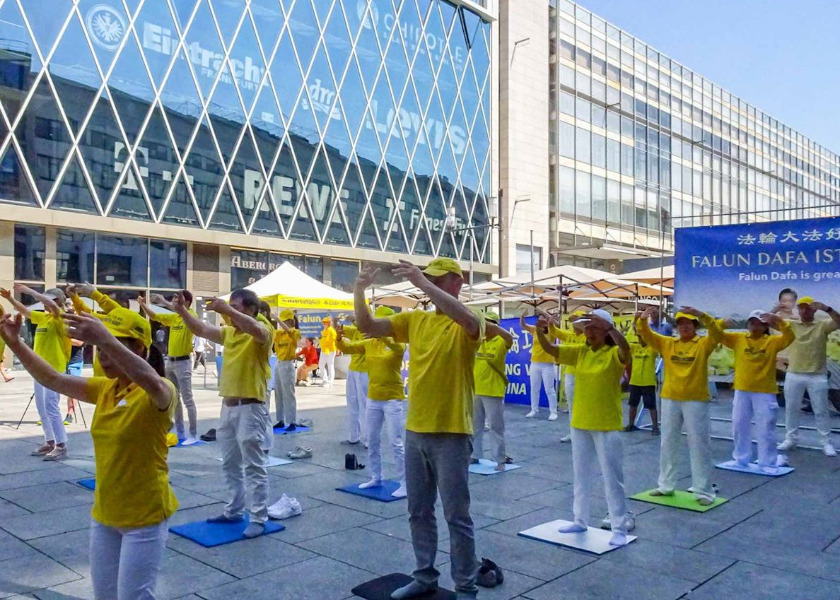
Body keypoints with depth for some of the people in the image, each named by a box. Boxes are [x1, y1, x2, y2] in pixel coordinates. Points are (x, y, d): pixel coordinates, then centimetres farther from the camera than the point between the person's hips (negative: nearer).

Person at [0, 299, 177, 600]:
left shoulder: (160, 393, -20)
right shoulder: (104, 389, 3)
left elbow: (153, 383, -44)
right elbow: (53, 379, 3)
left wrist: (107, 339, -55)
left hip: (145, 518, -7)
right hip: (104, 514, 7)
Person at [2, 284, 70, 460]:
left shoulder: (60, 317, -10)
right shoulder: (42, 317, 14)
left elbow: (52, 305, -29)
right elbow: (25, 311, 27)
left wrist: (29, 290, -25)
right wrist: (10, 298, 13)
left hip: (53, 370, -9)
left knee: (51, 407, -11)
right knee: (42, 408, 12)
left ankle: (61, 446, -7)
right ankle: (50, 442, 20)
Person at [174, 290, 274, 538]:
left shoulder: (263, 331, -11)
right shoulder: (229, 332, 12)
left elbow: (255, 329, -33)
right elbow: (200, 329, 14)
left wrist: (227, 310, -38)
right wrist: (182, 310, 1)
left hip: (250, 408, -8)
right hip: (228, 406, 8)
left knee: (254, 466, -2)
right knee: (230, 464, 17)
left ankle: (259, 519, 5)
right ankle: (234, 510, 29)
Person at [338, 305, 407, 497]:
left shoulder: (398, 343, -9)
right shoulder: (368, 343, 5)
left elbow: (397, 346, -32)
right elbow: (347, 347, 2)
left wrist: (381, 335, -51)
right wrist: (339, 338, -21)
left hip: (393, 400, -6)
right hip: (373, 399, 6)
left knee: (396, 443, -4)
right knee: (372, 441, 13)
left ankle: (404, 483, 3)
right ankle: (376, 478, 25)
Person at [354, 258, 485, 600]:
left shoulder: (467, 325, -8)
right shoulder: (415, 320, 8)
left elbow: (469, 319, -33)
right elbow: (367, 327, 5)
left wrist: (422, 283, -36)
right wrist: (359, 292, -13)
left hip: (451, 434, -6)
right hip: (415, 432, 6)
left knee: (457, 516, 4)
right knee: (418, 512, 17)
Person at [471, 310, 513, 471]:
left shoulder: (501, 341, -9)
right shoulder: (478, 340, 9)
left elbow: (510, 338, -29)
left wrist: (489, 325, -33)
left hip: (493, 392, -6)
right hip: (475, 390, 6)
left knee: (496, 427, 0)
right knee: (475, 425, 14)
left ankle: (500, 460, 8)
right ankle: (475, 455, 26)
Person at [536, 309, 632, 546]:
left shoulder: (614, 354, -10)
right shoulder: (580, 351, 5)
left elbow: (626, 348, -33)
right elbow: (550, 349, 0)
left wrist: (608, 326, -46)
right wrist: (540, 331, -19)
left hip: (606, 426, -6)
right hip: (580, 424, 6)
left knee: (612, 477, 2)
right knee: (581, 475, 15)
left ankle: (620, 529, 10)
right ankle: (580, 521, 28)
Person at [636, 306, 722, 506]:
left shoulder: (703, 344, -3)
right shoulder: (667, 343, 6)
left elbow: (717, 334, -22)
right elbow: (646, 335, -2)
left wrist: (701, 315, -36)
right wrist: (642, 320, -23)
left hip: (695, 400, -4)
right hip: (670, 399, 4)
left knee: (699, 445, 2)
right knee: (668, 443, 13)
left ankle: (704, 491, 11)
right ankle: (666, 485, 26)